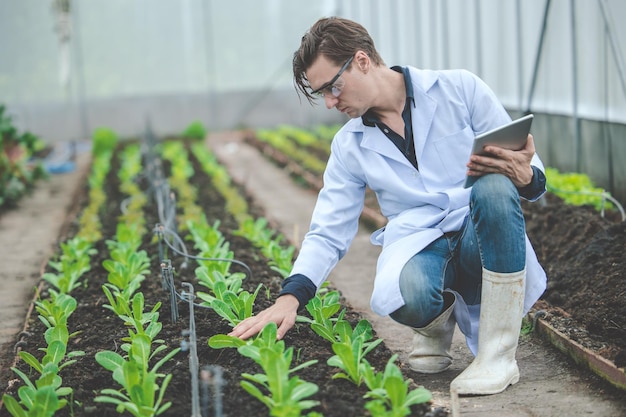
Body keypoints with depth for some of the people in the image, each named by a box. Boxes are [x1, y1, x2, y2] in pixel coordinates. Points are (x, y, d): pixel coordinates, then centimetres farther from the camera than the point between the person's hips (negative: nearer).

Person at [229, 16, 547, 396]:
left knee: (494, 186, -36)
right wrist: (290, 298, -5)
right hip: (418, 245, 1)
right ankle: (438, 322, 5)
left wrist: (523, 176, -23)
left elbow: (528, 172, 3)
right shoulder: (350, 146, 11)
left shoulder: (459, 89, 1)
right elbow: (328, 234, 10)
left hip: (483, 239, -1)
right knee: (402, 294, -36)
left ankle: (498, 352, -25)